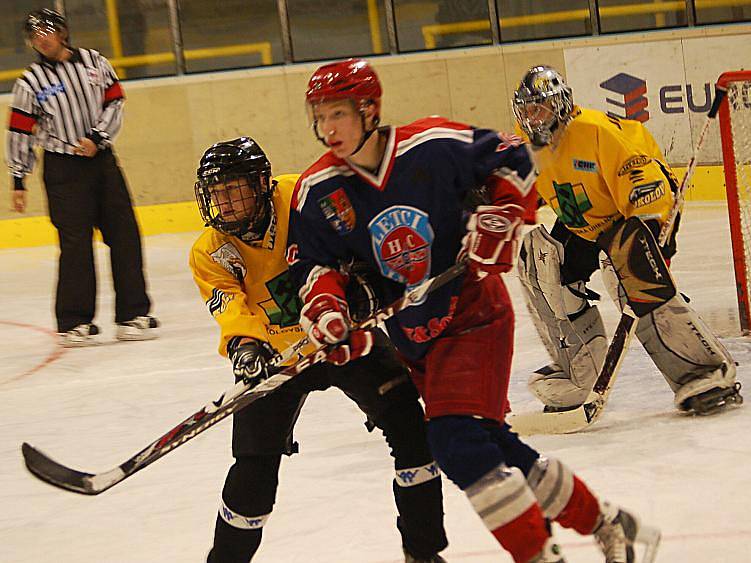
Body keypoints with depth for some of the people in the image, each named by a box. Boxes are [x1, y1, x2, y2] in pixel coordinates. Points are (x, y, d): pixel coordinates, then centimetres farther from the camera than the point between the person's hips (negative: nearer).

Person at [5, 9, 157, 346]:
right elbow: (20, 132, 0)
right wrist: (18, 181, -1)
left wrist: (97, 137, -10)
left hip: (101, 160, 3)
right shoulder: (30, 83, -3)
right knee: (76, 243, -7)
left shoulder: (94, 62, 4)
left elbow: (114, 103, 5)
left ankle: (131, 316, 10)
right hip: (63, 169, -3)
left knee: (124, 235, 2)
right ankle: (73, 323, 1)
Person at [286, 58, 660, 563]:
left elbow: (512, 161, -3)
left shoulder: (431, 146, -16)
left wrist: (495, 222, -14)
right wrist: (325, 304, -17)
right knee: (495, 446, 8)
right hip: (414, 340, 5)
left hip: (472, 316, -5)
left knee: (457, 441, -22)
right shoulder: (318, 190, -6)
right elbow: (311, 260, 2)